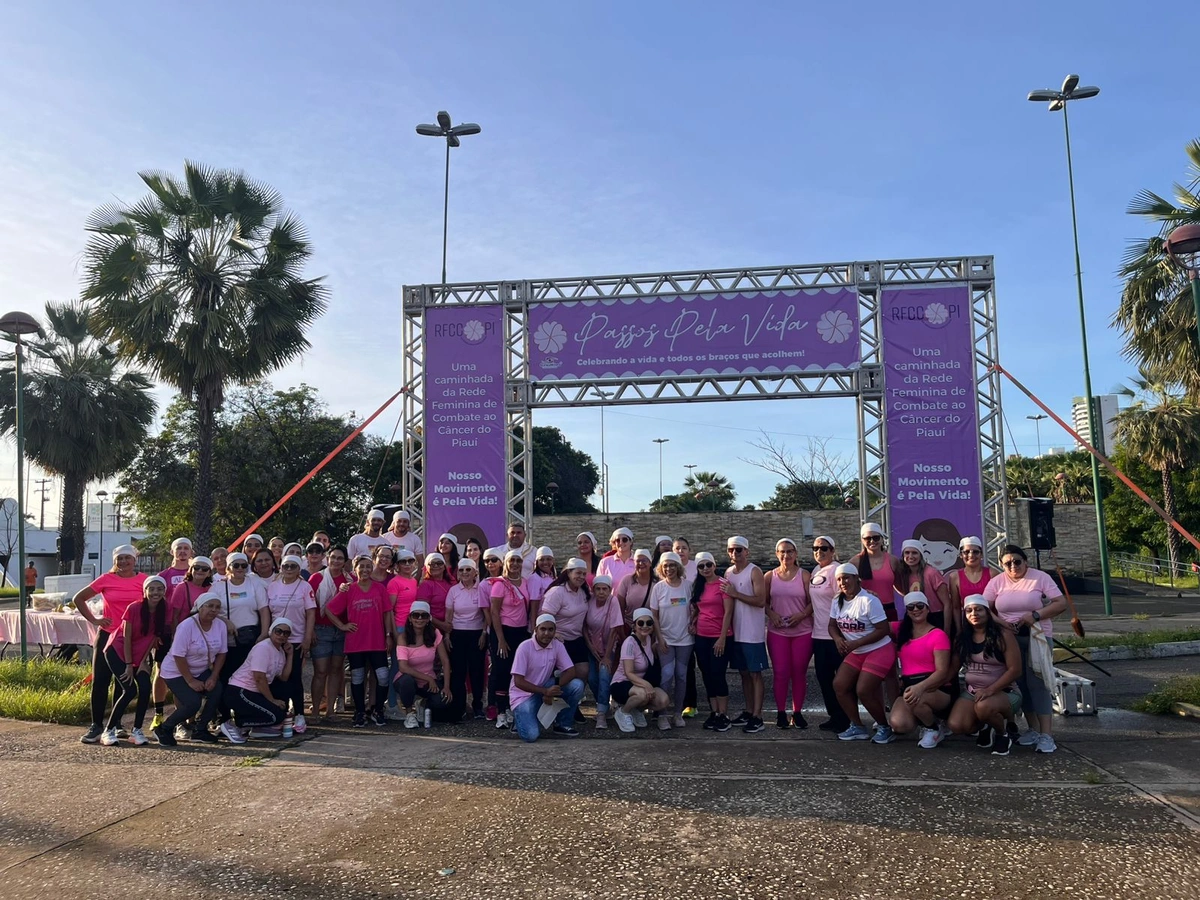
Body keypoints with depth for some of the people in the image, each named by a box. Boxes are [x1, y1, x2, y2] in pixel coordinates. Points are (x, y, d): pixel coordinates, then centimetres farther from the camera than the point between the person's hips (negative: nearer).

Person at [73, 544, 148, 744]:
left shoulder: (143, 580, -2)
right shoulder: (107, 579, -1)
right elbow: (78, 598, 6)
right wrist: (93, 619, -3)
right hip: (107, 635, 0)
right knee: (100, 681, -1)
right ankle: (96, 725, 8)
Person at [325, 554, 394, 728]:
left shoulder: (380, 588, 2)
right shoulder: (348, 590, 1)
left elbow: (387, 613, 5)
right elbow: (328, 609, 5)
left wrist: (388, 635, 1)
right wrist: (342, 626, 0)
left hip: (377, 642, 0)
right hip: (355, 642, 0)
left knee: (383, 677, -4)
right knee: (357, 678, 8)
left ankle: (378, 712, 14)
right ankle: (360, 713, 21)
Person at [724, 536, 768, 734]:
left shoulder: (754, 572, -10)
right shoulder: (728, 573, 10)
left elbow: (761, 600, -20)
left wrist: (735, 594, -20)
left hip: (753, 633, -7)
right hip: (736, 632, 7)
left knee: (755, 673, -3)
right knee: (744, 673, 13)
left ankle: (757, 717, -1)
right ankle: (748, 712, 22)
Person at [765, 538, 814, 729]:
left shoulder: (804, 575, 1)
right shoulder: (770, 576, 5)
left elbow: (812, 602, 0)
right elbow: (764, 601, 8)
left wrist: (802, 615, -15)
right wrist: (771, 614, -10)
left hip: (802, 631, 0)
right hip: (777, 632, 0)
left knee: (799, 672, 5)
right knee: (781, 672, -1)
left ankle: (797, 712, 16)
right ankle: (781, 713, 9)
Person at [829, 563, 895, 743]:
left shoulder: (868, 600, -20)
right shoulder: (837, 601, 3)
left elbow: (884, 629, -21)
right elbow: (832, 625, 11)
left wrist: (856, 643, -23)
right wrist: (838, 639, -13)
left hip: (879, 651, -8)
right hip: (855, 653, 8)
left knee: (863, 691, -15)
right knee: (839, 685, -3)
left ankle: (885, 728, 8)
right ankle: (857, 727, 11)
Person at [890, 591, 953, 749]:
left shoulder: (938, 635, -7)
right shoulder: (903, 632, 11)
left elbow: (942, 672, -15)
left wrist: (920, 687, -32)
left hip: (936, 689, -5)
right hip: (908, 687, 5)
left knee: (915, 699, -39)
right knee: (898, 724, -24)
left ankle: (934, 729, -5)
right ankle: (924, 717, 12)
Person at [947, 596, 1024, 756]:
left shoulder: (1002, 635, -11)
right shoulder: (963, 637, 3)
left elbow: (1015, 670, -17)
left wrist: (990, 690, -24)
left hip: (1004, 692, -4)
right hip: (972, 692, 5)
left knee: (983, 707, -39)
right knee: (956, 726, -20)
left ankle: (1006, 731, -4)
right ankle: (986, 727, 14)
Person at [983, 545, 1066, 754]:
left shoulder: (1040, 578, -3)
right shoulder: (996, 582, 4)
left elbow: (1061, 603, -9)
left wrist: (1035, 615, -20)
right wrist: (1001, 624, -15)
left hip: (1037, 637, -3)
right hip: (1009, 639, 3)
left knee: (1037, 682, -12)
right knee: (1021, 684, 6)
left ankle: (1046, 735, -12)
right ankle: (1034, 729, 17)